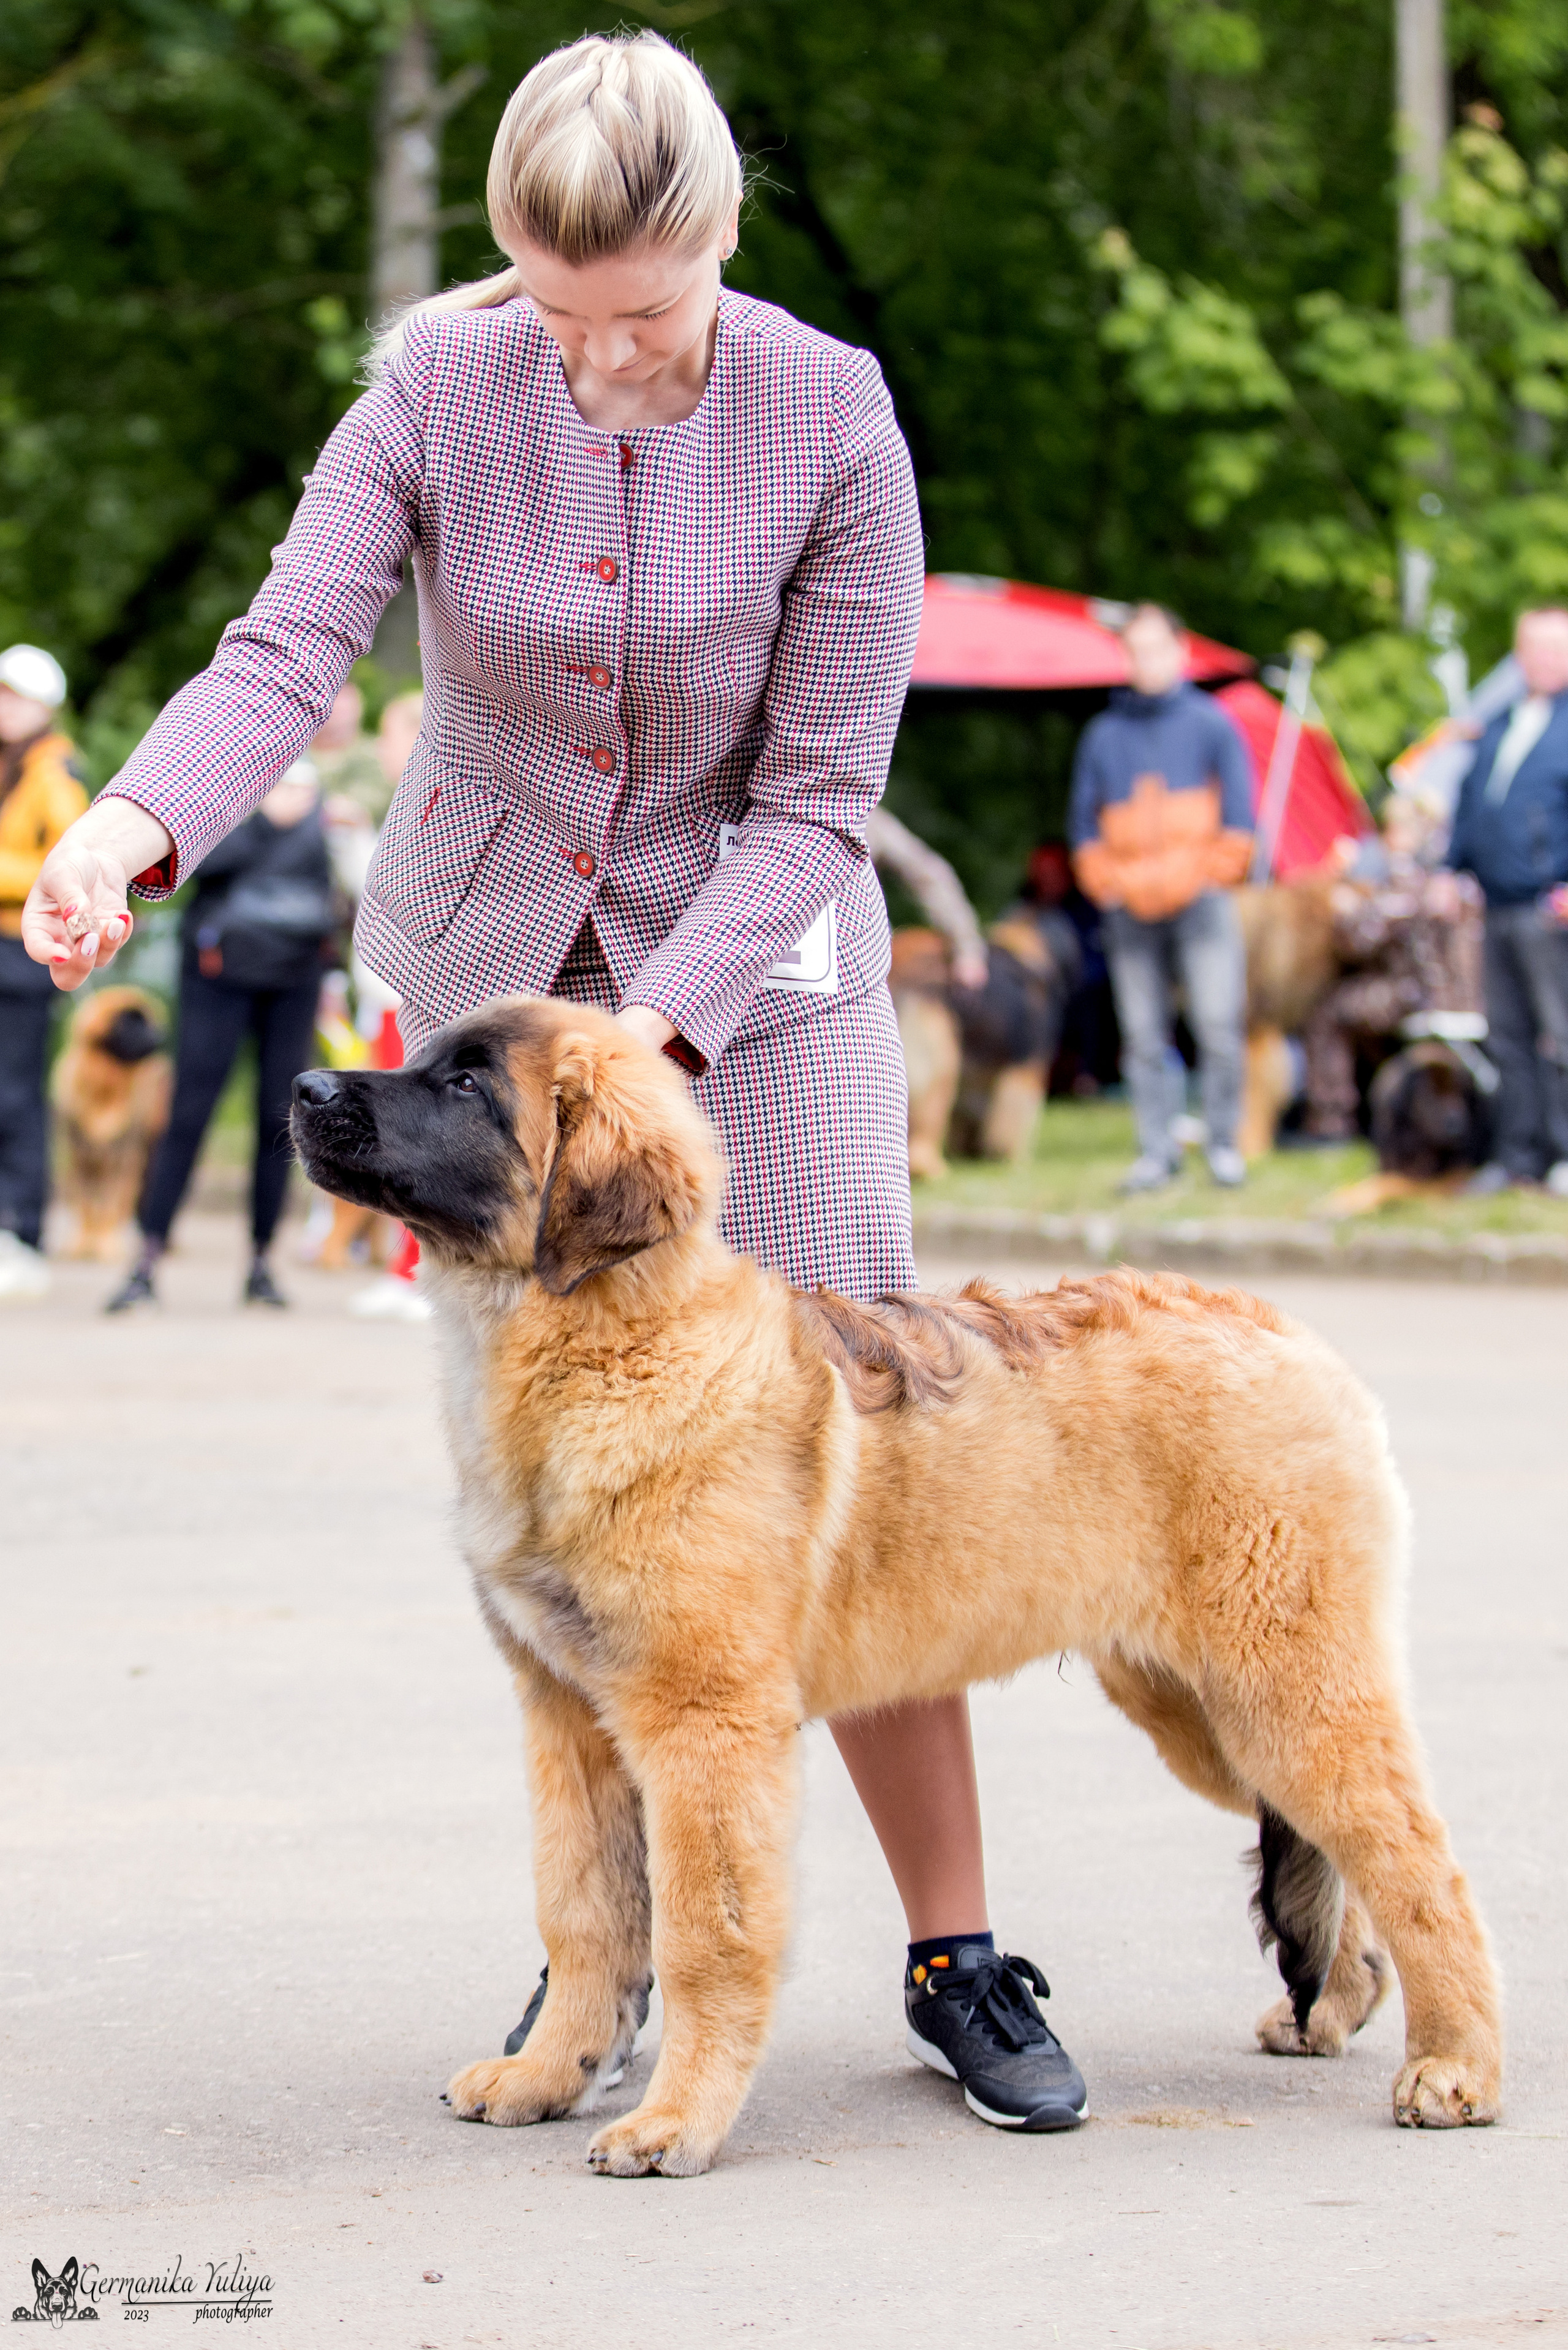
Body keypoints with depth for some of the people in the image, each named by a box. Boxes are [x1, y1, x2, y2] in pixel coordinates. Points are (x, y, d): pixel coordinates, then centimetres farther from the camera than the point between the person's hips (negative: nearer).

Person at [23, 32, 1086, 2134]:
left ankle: (956, 1956, 3)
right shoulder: (441, 384, -11)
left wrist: (650, 1030, -25)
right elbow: (287, 654, -19)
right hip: (487, 964, 2)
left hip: (757, 970, -2)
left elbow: (819, 795, -14)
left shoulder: (831, 422, -16)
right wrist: (132, 830, -39)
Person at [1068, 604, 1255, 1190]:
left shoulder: (1209, 722, 7)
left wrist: (1216, 873, -2)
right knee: (1143, 1036, 1)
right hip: (1130, 910, 2)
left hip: (1199, 901, -2)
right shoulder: (1104, 733, 13)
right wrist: (1103, 883, 6)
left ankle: (1223, 1143, 1)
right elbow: (1083, 816, 17)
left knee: (1219, 1027, -10)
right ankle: (1156, 1149, 6)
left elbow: (1238, 807, 5)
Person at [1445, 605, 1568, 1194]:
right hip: (1499, 908, 7)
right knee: (1508, 1036, 9)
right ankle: (1519, 1152, 14)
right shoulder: (1501, 726, 19)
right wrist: (1453, 870, 16)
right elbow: (1470, 806, 24)